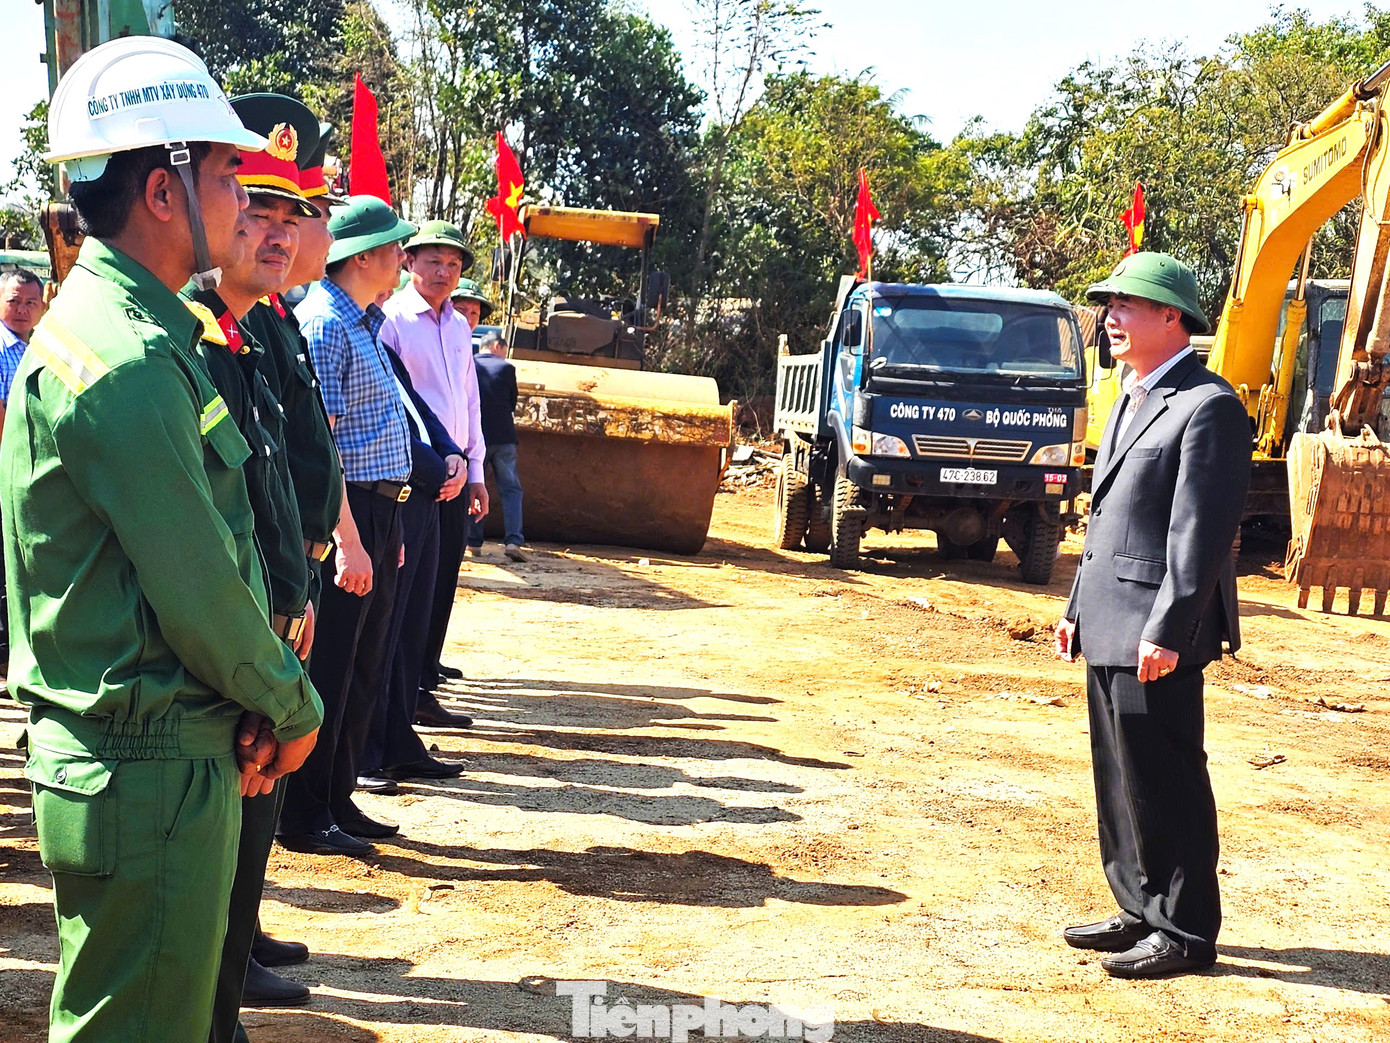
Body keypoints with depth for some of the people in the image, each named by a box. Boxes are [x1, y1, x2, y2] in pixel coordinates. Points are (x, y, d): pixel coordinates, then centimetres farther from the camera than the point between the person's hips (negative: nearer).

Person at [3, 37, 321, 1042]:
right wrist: (295, 706, -4)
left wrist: (262, 699, 4)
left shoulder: (113, 324, 12)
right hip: (150, 778, -10)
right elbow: (201, 593, -21)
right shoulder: (129, 362, -21)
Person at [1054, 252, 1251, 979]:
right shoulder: (1134, 399, 18)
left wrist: (1166, 631, -23)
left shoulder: (1208, 406, -13)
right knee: (1122, 779, 15)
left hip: (1155, 633, -10)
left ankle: (1185, 932, 11)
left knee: (1165, 782, -1)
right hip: (1109, 627, 10)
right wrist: (1079, 609, 18)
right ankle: (1143, 911, 27)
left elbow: (1203, 531, -19)